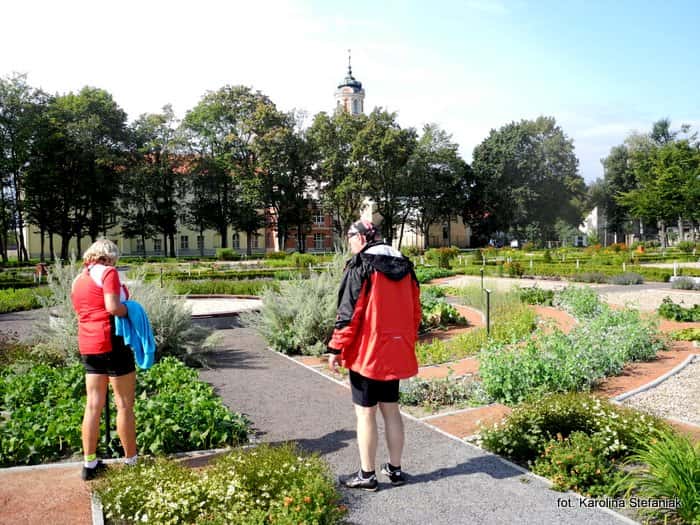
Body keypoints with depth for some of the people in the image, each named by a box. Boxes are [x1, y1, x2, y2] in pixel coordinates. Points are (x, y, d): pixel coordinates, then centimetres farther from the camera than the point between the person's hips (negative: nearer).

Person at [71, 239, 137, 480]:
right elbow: (113, 307, -21)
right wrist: (130, 310, -3)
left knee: (93, 405, 11)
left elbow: (82, 311, 19)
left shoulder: (78, 280, 15)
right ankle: (131, 461, 11)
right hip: (112, 342, -7)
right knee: (124, 405, 2)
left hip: (87, 345, 8)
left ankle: (89, 463, 16)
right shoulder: (108, 272, -9)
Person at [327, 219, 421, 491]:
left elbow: (349, 313, -16)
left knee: (365, 413, 5)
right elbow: (415, 312, 12)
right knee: (391, 409, 16)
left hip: (366, 354, -7)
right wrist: (407, 344, 21)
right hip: (396, 354, 7)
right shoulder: (404, 267, 8)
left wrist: (336, 348, -9)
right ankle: (395, 469, 26)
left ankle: (366, 474, 15)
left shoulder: (360, 267, -12)